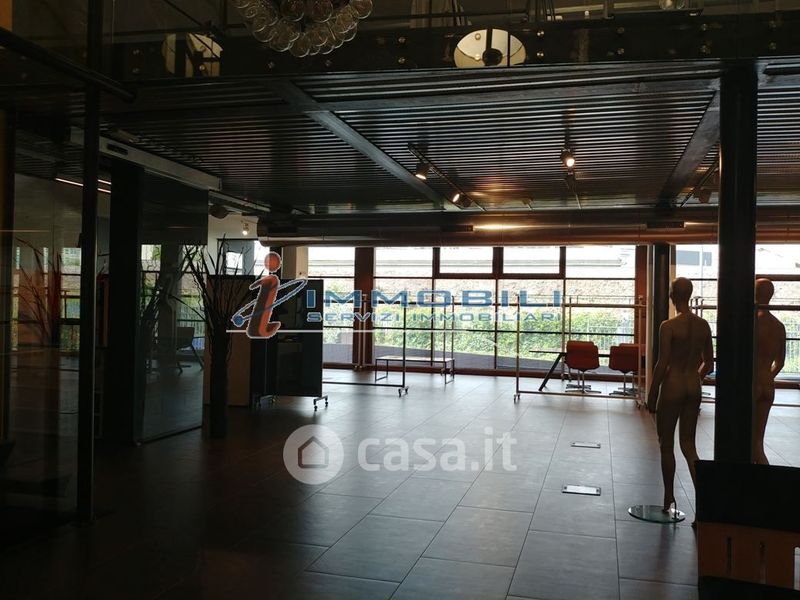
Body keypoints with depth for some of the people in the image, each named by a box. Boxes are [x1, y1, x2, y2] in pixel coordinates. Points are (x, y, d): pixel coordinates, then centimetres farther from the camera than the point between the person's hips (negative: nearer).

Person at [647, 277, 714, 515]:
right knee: (688, 444, 12)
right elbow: (708, 364, 10)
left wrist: (651, 395, -6)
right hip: (694, 388, 5)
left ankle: (668, 498, 20)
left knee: (666, 445, 10)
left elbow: (662, 365, -15)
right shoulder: (703, 325, 3)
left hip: (672, 386, -5)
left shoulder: (668, 326, -15)